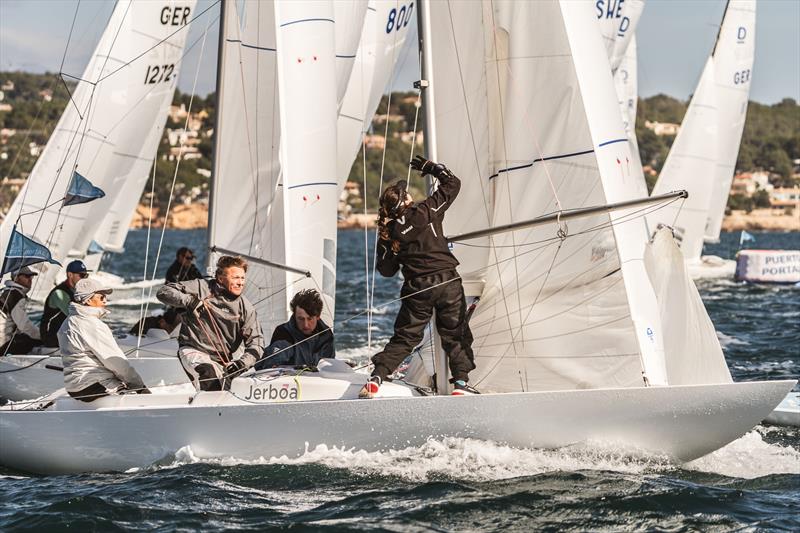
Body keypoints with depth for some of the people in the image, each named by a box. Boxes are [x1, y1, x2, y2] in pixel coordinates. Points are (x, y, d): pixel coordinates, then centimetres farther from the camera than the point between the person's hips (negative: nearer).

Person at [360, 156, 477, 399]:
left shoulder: (390, 233, 1)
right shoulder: (427, 211, -5)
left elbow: (387, 270, 9)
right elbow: (452, 184, 6)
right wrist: (431, 167, 19)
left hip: (417, 289, 2)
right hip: (447, 281, -2)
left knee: (404, 337, 10)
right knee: (455, 334, 9)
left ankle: (376, 379, 0)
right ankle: (461, 382, 3)